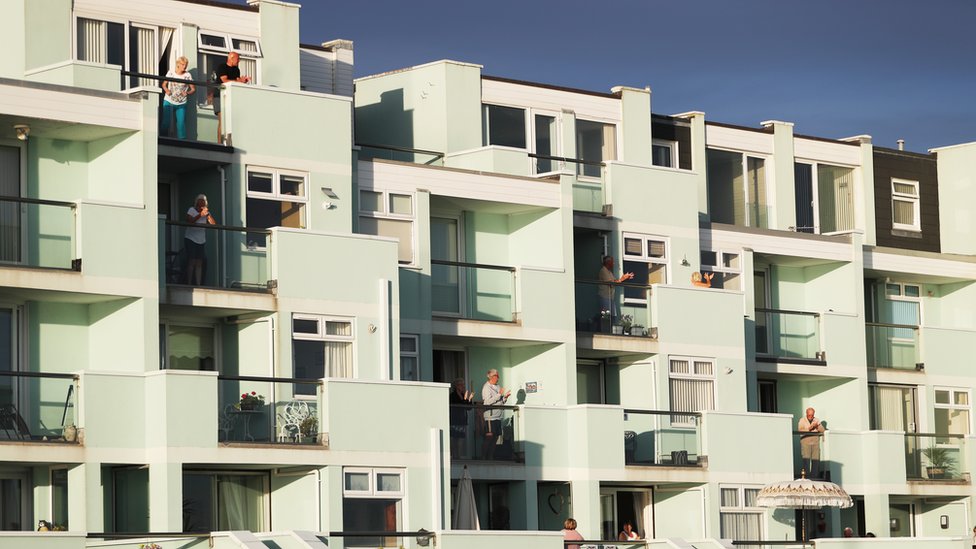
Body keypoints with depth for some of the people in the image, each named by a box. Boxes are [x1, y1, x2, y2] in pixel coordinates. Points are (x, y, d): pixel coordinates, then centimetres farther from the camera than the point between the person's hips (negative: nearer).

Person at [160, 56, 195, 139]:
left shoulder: (187, 75, -3)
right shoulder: (171, 73, -1)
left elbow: (193, 89, 1)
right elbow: (164, 84, 9)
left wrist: (187, 93, -20)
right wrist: (166, 90, -13)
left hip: (181, 104, 0)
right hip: (168, 101, 0)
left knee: (181, 123, -5)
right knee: (166, 122, -2)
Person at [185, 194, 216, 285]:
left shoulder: (206, 212, 9)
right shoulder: (192, 210, -3)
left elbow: (214, 224, -4)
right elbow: (189, 221, -21)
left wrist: (208, 214, -16)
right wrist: (200, 215, -28)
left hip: (201, 241, 4)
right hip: (190, 239, -4)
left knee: (199, 263, -1)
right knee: (192, 261, -12)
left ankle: (198, 284, -2)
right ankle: (189, 284, -11)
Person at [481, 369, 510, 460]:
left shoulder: (497, 387, 17)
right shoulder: (486, 387, -8)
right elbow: (488, 402, -19)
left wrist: (505, 397, 2)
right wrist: (499, 394, -18)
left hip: (498, 417, 8)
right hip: (490, 417, -8)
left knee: (494, 438, 9)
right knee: (489, 438, -9)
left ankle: (491, 457, 14)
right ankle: (484, 458, -5)